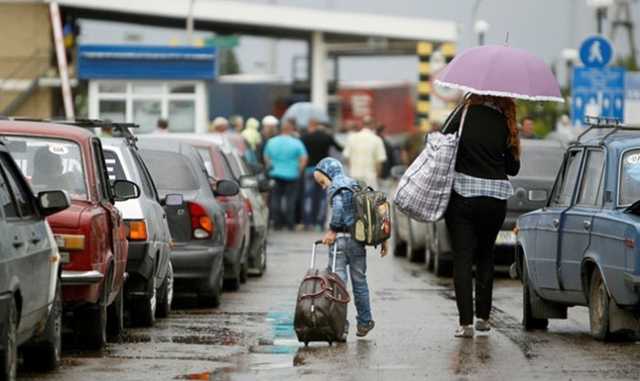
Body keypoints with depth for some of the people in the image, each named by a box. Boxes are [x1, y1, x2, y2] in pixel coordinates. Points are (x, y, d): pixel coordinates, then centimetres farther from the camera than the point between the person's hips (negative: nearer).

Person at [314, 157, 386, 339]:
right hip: (358, 239, 6)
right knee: (359, 281, 16)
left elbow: (338, 208, -24)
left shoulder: (336, 187, -5)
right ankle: (364, 322, 24)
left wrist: (332, 230, -16)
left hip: (341, 238, -6)